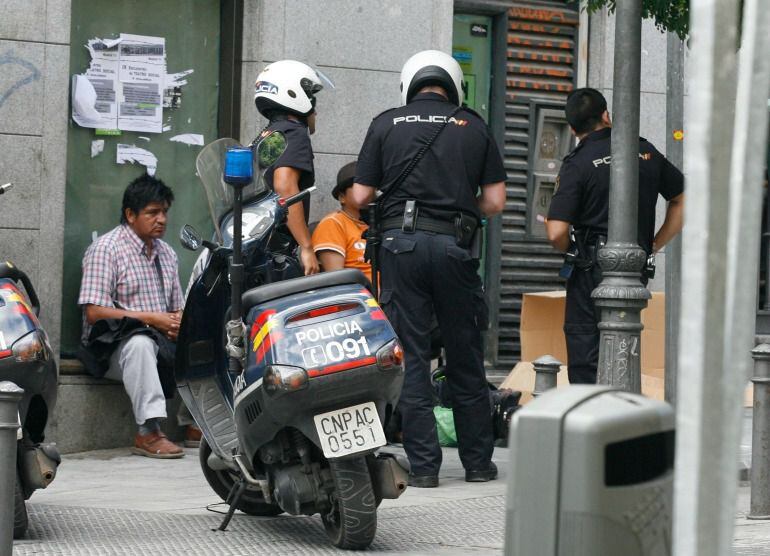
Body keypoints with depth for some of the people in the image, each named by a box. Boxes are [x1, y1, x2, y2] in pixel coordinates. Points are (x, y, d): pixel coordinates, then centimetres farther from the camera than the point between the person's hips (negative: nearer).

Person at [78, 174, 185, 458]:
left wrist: (179, 323, -7)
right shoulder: (106, 249, -5)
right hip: (113, 345, -7)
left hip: (161, 340, 7)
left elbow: (177, 308, 20)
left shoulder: (166, 253, 19)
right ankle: (148, 432, -43)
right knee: (140, 344, -39)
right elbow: (94, 312, -15)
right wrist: (150, 318, -19)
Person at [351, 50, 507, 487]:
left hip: (400, 242, 0)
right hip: (454, 245, 0)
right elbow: (495, 201, 5)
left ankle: (423, 465, 1)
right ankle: (478, 461, 16)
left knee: (411, 356, 3)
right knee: (465, 357, 10)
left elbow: (361, 196, 5)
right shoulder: (474, 127, 8)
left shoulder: (387, 124, 7)